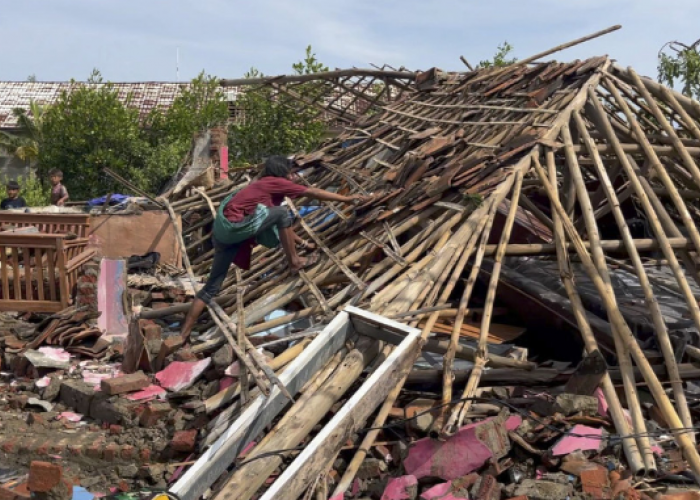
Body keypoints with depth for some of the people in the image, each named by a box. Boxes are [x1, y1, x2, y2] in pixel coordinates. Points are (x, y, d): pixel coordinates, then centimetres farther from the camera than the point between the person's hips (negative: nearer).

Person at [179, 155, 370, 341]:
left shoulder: (263, 185, 25)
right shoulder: (275, 182, 0)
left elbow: (281, 224, 35)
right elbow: (312, 193, 1)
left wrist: (296, 239, 39)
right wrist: (347, 199, 6)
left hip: (224, 229, 9)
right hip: (235, 226, -9)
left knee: (212, 287, 10)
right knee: (282, 212, -4)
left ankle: (183, 335, 8)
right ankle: (294, 262, 6)